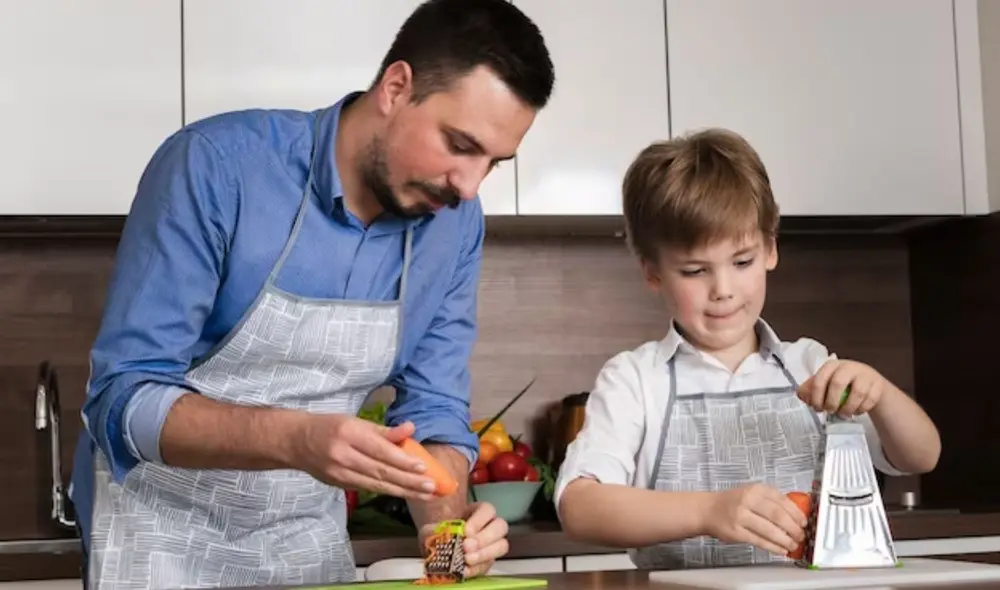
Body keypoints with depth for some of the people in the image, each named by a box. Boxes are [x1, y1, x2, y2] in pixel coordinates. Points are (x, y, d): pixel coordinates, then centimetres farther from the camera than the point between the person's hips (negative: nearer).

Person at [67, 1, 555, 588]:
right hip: (164, 533, -4)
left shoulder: (456, 223, -8)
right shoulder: (219, 164, -23)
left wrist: (448, 523, -24)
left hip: (310, 540, 5)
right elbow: (125, 399, -25)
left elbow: (432, 409, -3)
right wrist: (295, 438, -40)